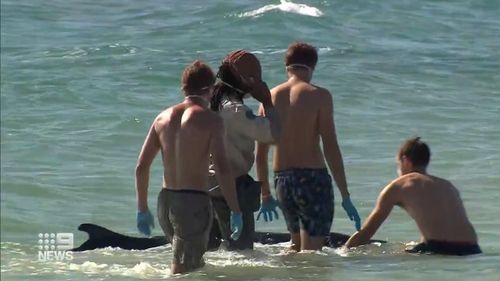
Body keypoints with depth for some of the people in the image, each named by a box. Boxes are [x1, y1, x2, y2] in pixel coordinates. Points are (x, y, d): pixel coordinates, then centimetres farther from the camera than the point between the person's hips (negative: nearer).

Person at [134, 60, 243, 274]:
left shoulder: (164, 117, 9)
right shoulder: (210, 120, -8)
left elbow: (141, 166, 9)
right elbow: (222, 169, -16)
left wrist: (142, 209, 16)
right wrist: (236, 211, -12)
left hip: (166, 201, 6)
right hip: (194, 201, -6)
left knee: (195, 264, 22)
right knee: (183, 270, -3)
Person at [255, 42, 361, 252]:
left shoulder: (270, 97, 6)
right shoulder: (319, 95, -7)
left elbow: (261, 152, 9)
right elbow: (331, 148, -11)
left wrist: (265, 194, 20)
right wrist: (345, 196, -8)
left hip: (282, 181, 5)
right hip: (313, 178, -5)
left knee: (297, 246, 25)